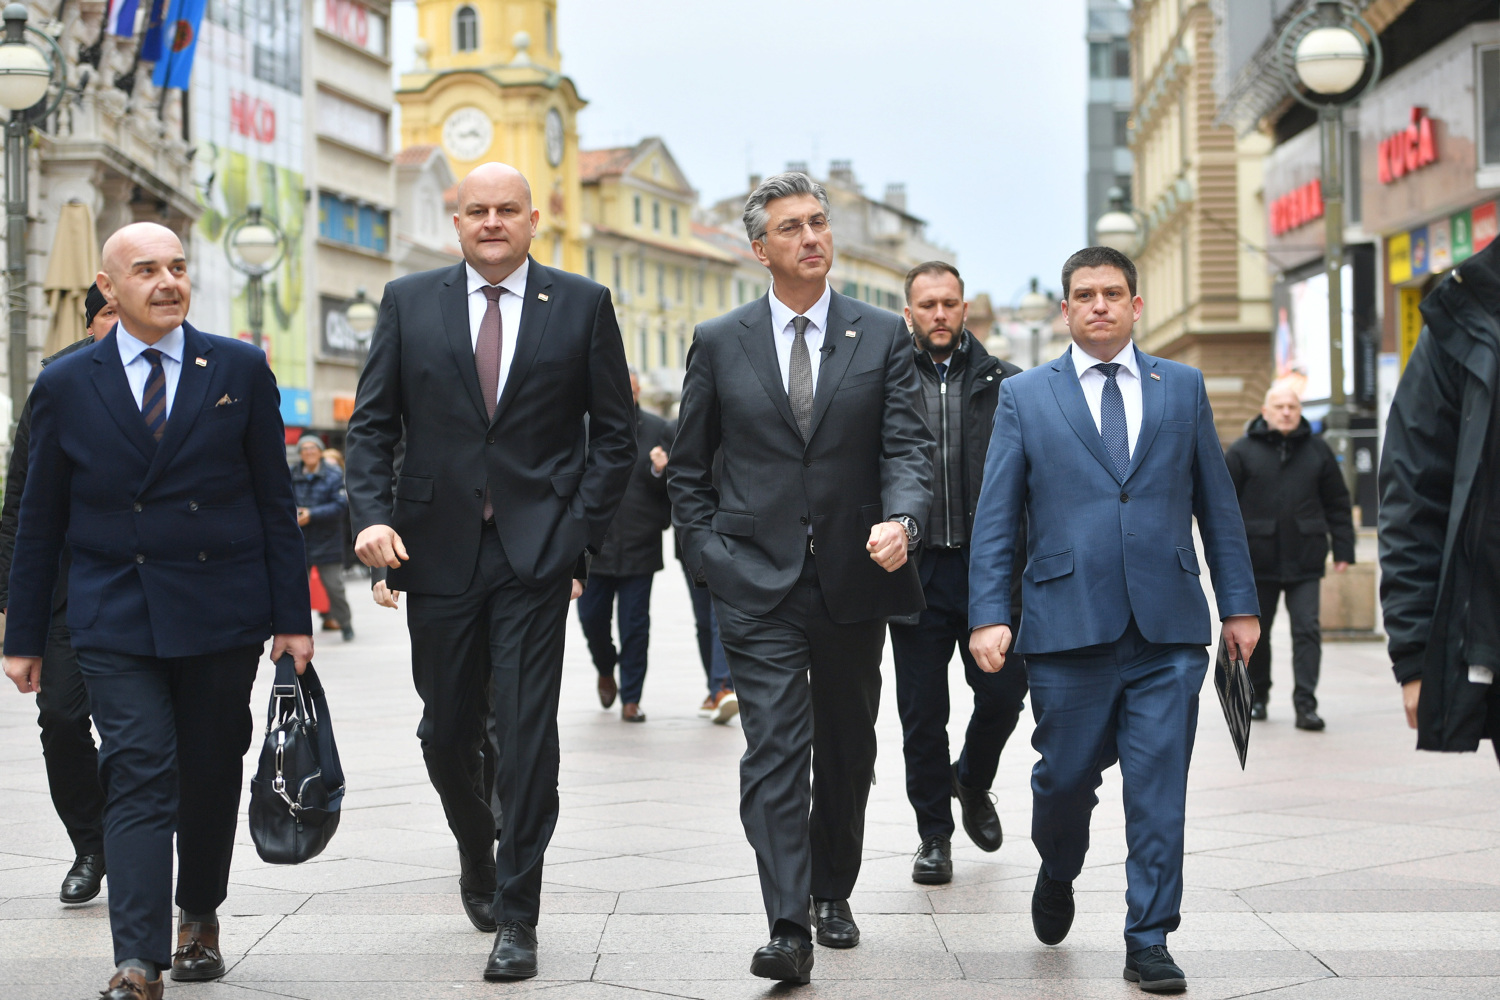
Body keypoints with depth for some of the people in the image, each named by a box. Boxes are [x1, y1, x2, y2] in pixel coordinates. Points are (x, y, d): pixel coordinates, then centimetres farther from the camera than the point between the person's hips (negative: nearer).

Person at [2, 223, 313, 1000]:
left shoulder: (240, 371, 3)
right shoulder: (66, 386, 3)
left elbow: (275, 502, 4)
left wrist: (292, 616, 1)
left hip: (222, 614, 1)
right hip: (114, 617, -1)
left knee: (211, 775, 11)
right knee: (139, 779, -9)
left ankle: (199, 918, 33)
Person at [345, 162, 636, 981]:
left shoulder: (583, 305, 4)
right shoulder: (408, 301, 7)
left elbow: (615, 433, 4)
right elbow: (372, 423, 6)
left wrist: (580, 536, -5)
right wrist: (372, 514, -10)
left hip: (536, 552, -2)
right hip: (438, 548, 2)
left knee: (527, 731, -7)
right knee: (446, 732, 11)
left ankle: (517, 917, 3)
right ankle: (477, 856, 39)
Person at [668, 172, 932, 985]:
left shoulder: (883, 337, 4)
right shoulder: (719, 343, 4)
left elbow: (908, 448, -3)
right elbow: (689, 467, 10)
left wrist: (899, 519, -22)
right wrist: (705, 553, 1)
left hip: (855, 578, 2)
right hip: (757, 582, -2)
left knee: (848, 750, 13)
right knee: (775, 749, -11)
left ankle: (833, 893, 31)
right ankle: (788, 927, -13)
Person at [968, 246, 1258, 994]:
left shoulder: (1183, 387, 11)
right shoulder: (1024, 396, 7)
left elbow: (1217, 503, 12)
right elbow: (995, 519, 4)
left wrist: (1240, 603, 8)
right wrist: (988, 615, -6)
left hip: (1169, 632, 1)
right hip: (1068, 626, -1)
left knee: (1158, 790, 0)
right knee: (1065, 778, 8)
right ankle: (1057, 877, 39)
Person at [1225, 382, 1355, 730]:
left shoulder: (1317, 451, 6)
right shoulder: (1242, 452, 0)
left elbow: (1337, 503, 10)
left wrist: (1343, 549, 4)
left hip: (1305, 561, 0)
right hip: (1257, 560, 0)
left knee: (1307, 630, -6)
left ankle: (1305, 702, -5)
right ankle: (1257, 695, 29)